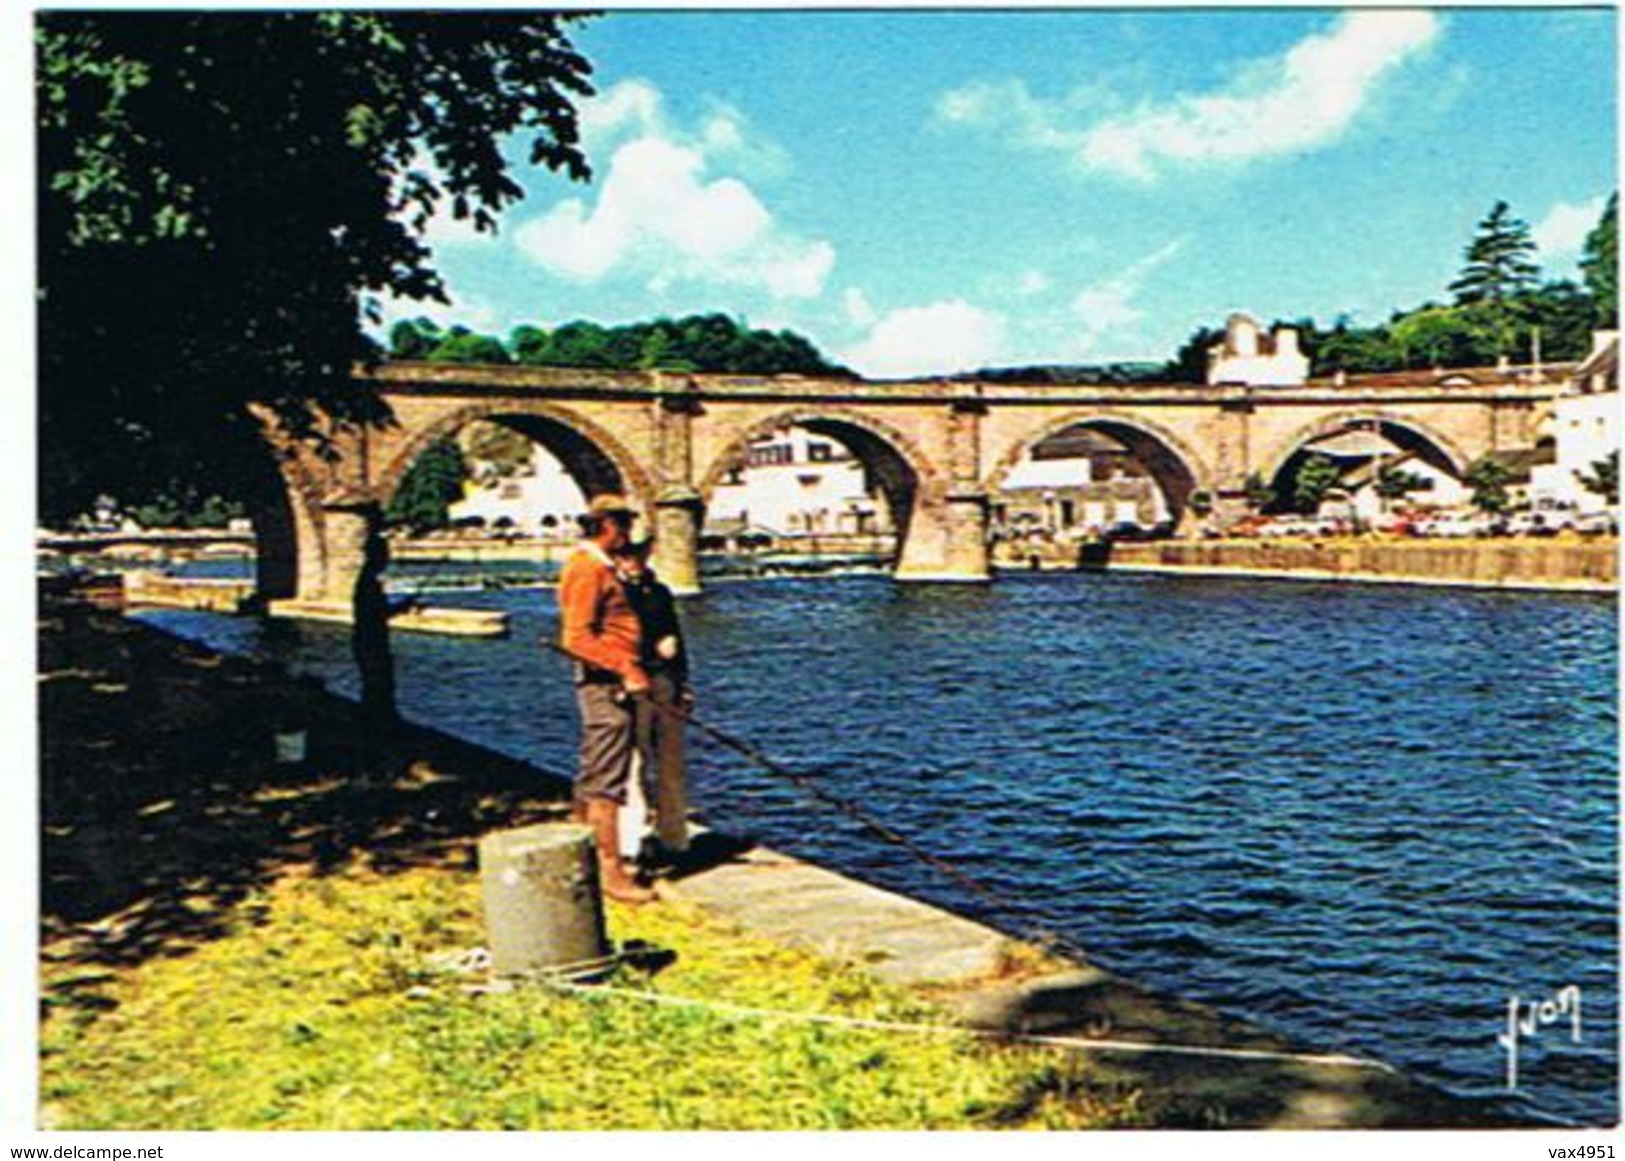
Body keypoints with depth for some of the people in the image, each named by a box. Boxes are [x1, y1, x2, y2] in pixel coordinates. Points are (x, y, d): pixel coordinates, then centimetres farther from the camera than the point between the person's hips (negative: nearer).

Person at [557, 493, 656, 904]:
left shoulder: (601, 568, 19)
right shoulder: (589, 569, -14)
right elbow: (577, 638, -22)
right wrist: (625, 668, -25)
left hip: (612, 684, 11)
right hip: (606, 685, -11)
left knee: (592, 778, 17)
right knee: (607, 781, -7)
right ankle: (611, 872, -4)